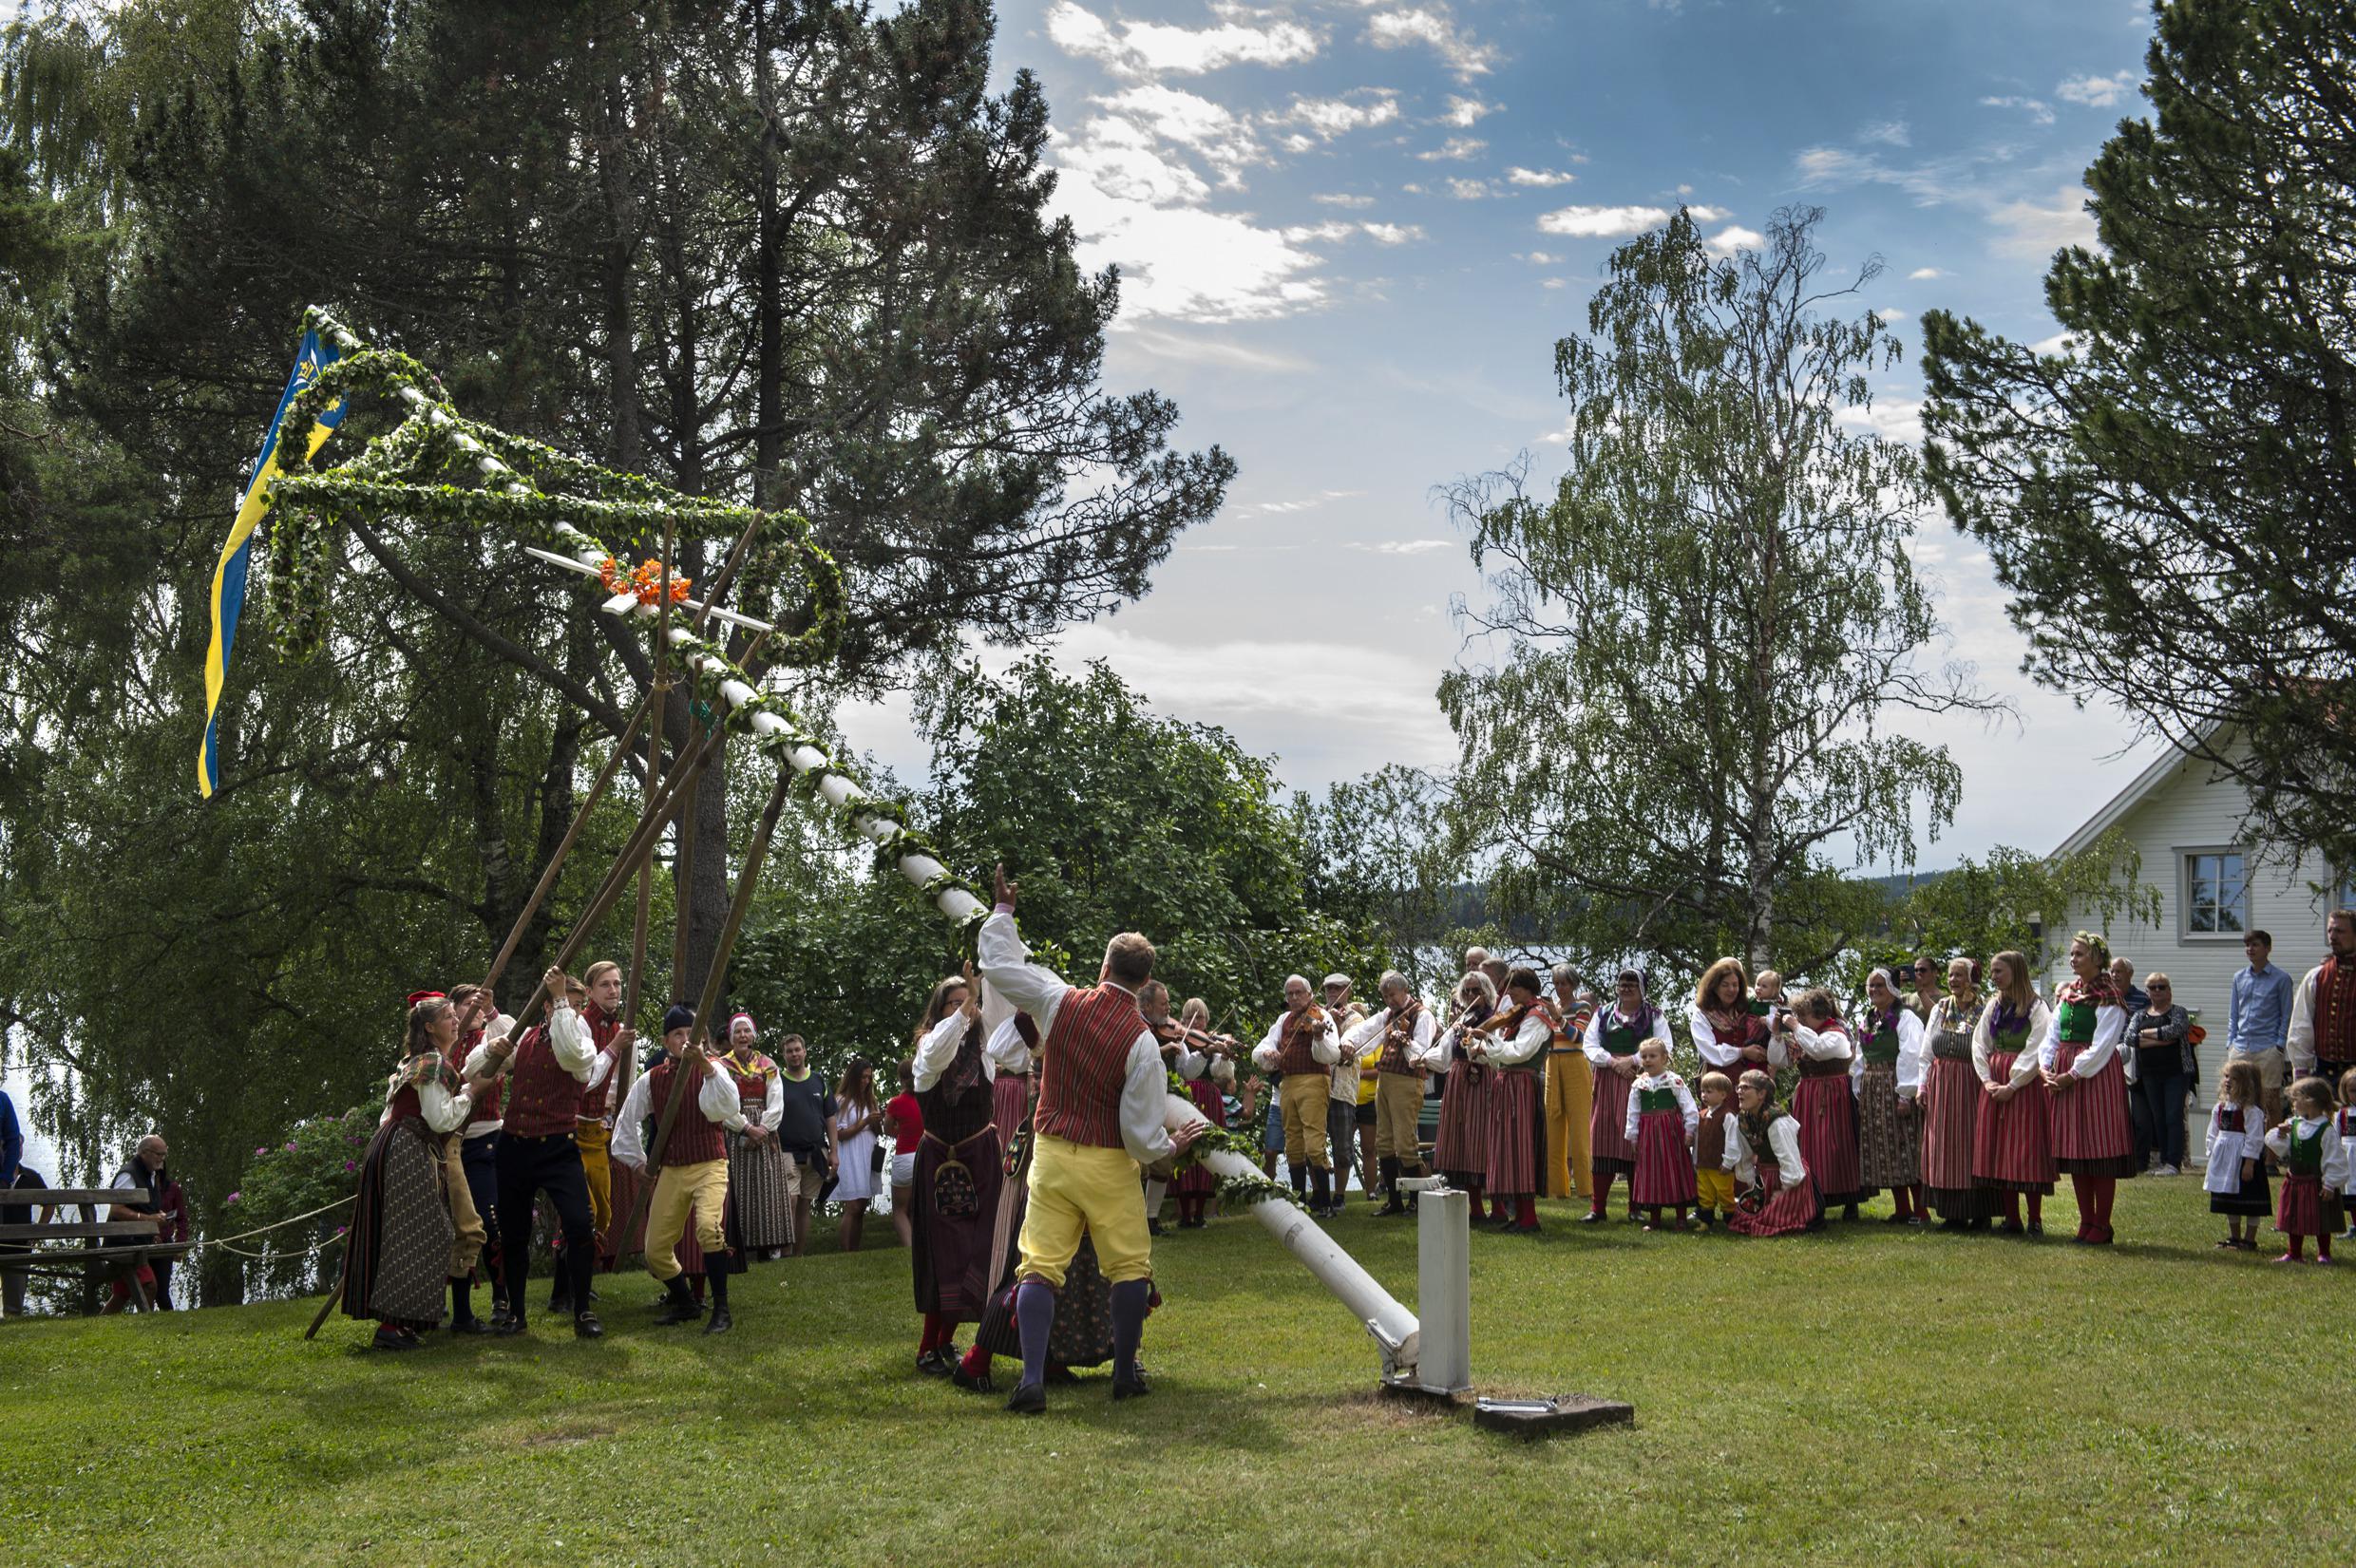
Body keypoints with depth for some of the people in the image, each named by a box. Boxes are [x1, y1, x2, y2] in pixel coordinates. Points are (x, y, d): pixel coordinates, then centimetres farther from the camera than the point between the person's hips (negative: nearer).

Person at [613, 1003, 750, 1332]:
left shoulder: (712, 1069, -4)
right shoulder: (652, 1079, 6)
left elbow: (728, 1109, -24)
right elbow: (626, 1121, 19)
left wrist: (707, 1068, -33)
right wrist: (638, 1161, 17)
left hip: (709, 1165, -5)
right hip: (670, 1170, 5)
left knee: (709, 1228, -31)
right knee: (655, 1250, 5)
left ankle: (721, 1310, -19)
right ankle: (685, 1304, 32)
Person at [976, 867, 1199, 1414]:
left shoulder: (1060, 1002, -7)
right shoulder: (1141, 1041, -14)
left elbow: (999, 965, 5)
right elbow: (1142, 1132, -13)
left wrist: (1003, 910, 19)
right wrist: (1172, 1147, 8)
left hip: (1051, 1155, 3)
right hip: (1108, 1166, -3)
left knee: (1040, 1265, 2)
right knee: (1130, 1267, 13)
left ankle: (1032, 1379, -7)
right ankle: (1125, 1374, 17)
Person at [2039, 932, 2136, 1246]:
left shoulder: (2108, 997, -8)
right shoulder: (2065, 993, 14)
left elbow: (2101, 1046, -14)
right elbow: (2052, 1034, 13)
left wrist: (2073, 1074, -15)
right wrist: (2044, 1066, -1)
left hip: (2097, 1075, -7)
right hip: (2064, 1076, 7)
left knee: (2099, 1148, -4)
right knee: (2074, 1149, 9)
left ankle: (2101, 1226, 2)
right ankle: (2087, 1222, 17)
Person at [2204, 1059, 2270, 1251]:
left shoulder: (2251, 1109, -15)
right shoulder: (2220, 1107, 9)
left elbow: (2255, 1138, -17)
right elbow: (2213, 1134, 15)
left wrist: (2249, 1163, -20)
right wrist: (2210, 1156, 12)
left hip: (2244, 1158, -8)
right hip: (2224, 1159, 8)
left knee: (2249, 1200, 0)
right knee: (2229, 1201, 16)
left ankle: (2250, 1240, 8)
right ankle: (2234, 1237, 27)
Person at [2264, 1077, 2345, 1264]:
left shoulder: (2327, 1130, -15)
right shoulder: (2292, 1124, 3)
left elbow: (2335, 1159, -14)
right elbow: (2281, 1149, 5)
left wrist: (2330, 1184, -15)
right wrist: (2280, 1135, -15)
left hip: (2318, 1184, -6)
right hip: (2294, 1182, 6)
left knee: (2321, 1222, 5)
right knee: (2293, 1219, 13)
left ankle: (2324, 1254, 19)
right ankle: (2292, 1253, 23)